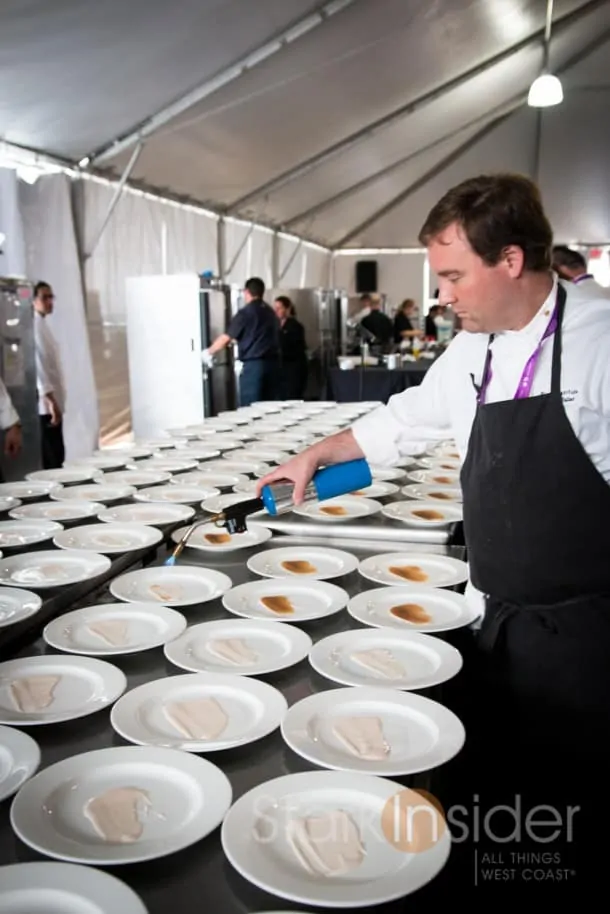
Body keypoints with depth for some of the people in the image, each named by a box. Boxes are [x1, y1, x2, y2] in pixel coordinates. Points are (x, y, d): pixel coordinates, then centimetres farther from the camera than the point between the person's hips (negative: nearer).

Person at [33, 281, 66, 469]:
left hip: (54, 400, 9)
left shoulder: (43, 323, 16)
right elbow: (38, 364, -21)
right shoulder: (35, 325, -13)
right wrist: (50, 398, -25)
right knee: (51, 458, -6)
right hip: (45, 402, -9)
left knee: (56, 455, 12)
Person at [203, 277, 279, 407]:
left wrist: (209, 352, 9)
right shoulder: (270, 312, 13)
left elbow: (226, 338, -8)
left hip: (254, 364, -7)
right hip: (272, 362, 7)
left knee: (250, 407, -2)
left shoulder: (245, 312, -8)